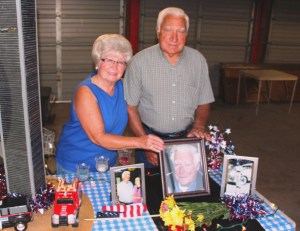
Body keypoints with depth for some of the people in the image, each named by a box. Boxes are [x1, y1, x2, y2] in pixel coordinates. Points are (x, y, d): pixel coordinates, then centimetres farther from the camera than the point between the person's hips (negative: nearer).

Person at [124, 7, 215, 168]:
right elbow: (130, 107, -7)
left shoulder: (198, 60, -3)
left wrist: (199, 126, -11)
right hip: (149, 136, -2)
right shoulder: (140, 61, -12)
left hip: (187, 138, 3)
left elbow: (203, 103, 6)